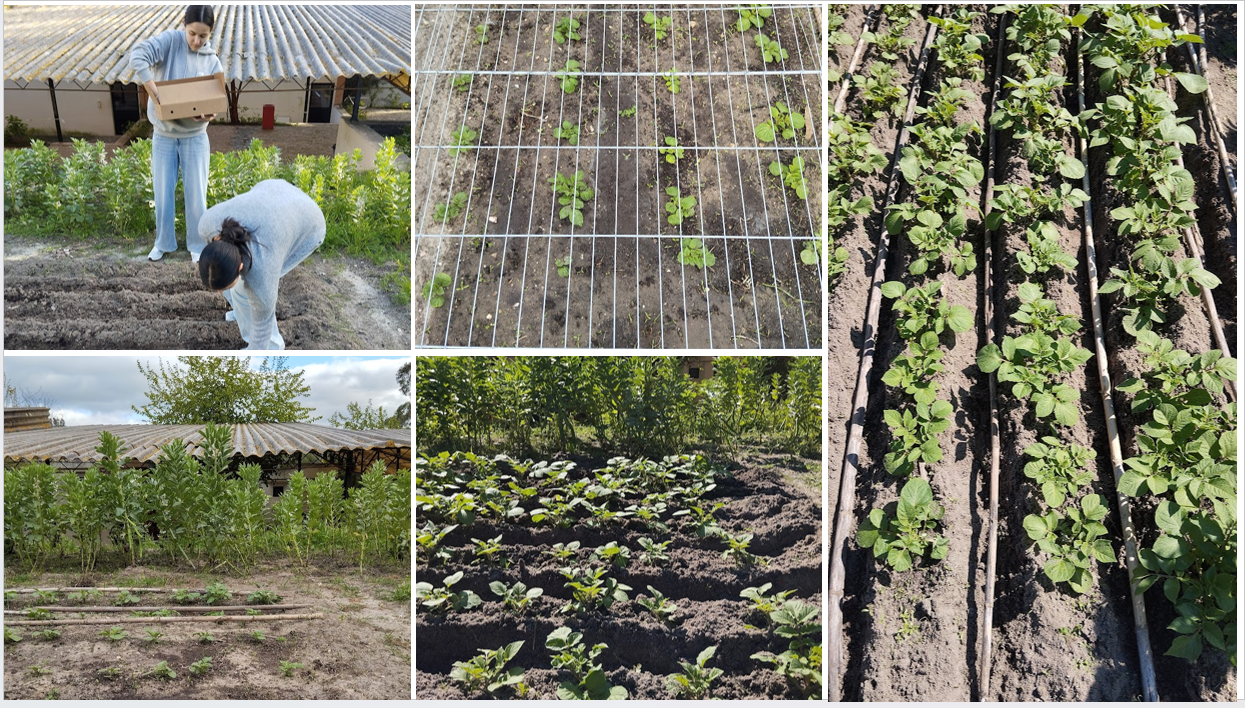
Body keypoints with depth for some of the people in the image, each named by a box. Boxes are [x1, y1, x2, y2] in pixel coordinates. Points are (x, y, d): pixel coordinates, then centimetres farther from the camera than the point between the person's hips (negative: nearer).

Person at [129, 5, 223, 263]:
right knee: (163, 193, 10)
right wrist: (155, 95, -31)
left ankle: (197, 244, 23)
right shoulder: (170, 40, -11)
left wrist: (208, 115, -27)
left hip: (194, 138, 1)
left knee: (196, 194, 5)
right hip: (163, 135, 0)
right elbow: (137, 57, -26)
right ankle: (164, 243, 28)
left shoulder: (212, 62, -4)